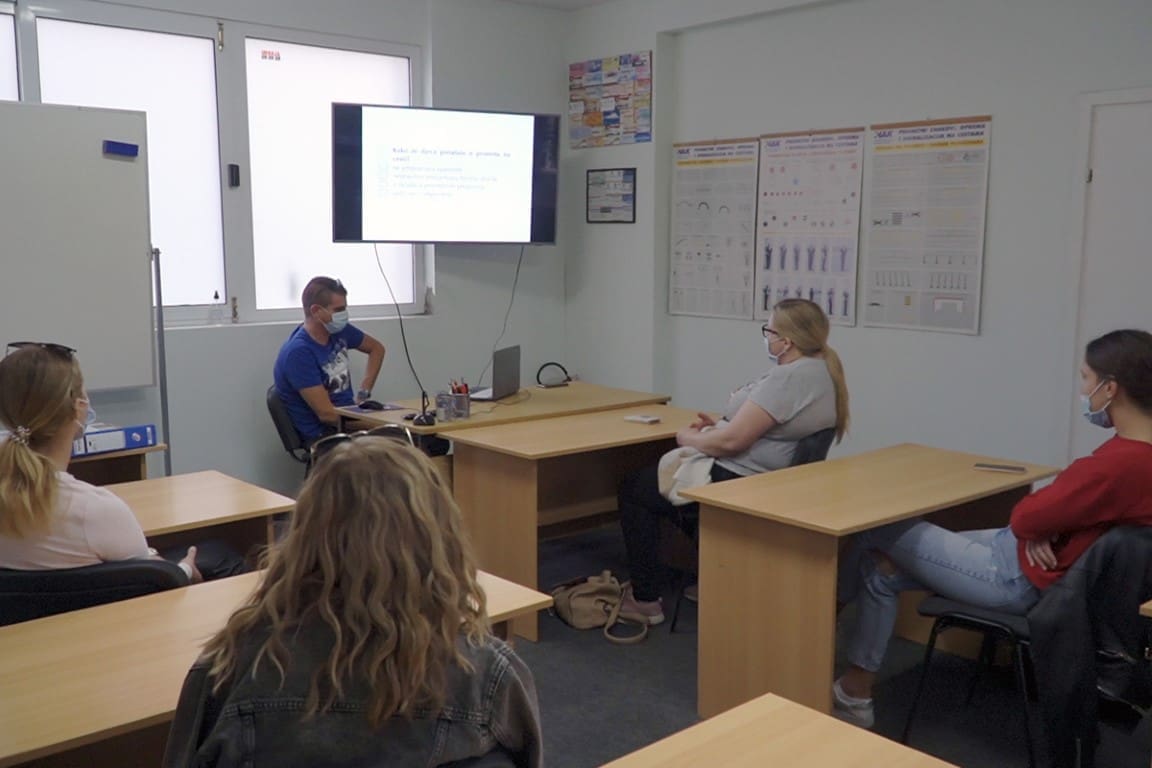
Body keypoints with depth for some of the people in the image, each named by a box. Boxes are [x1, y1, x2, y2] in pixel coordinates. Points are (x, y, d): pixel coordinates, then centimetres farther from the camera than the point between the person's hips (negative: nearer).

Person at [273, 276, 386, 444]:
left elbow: (376, 348, 23)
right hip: (324, 435, -7)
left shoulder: (338, 331, 3)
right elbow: (326, 414, -20)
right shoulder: (298, 352, -18)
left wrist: (364, 392, 10)